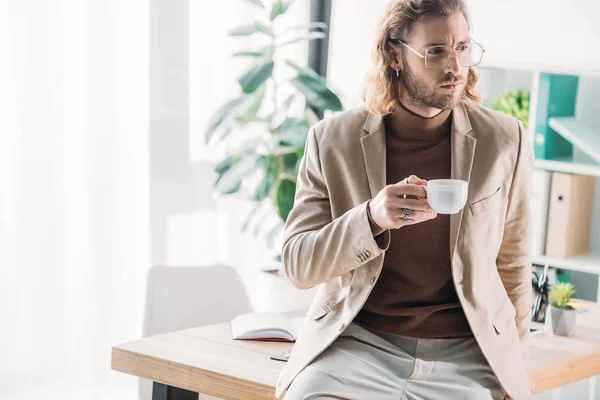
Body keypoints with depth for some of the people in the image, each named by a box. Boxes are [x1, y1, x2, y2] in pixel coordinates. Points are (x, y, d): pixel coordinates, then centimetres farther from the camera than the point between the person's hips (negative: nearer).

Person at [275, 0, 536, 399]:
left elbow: (512, 265, 13)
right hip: (355, 340, 0)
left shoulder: (506, 140, 2)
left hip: (462, 351, 1)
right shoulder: (333, 139, 0)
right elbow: (297, 264, -3)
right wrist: (371, 219, -20)